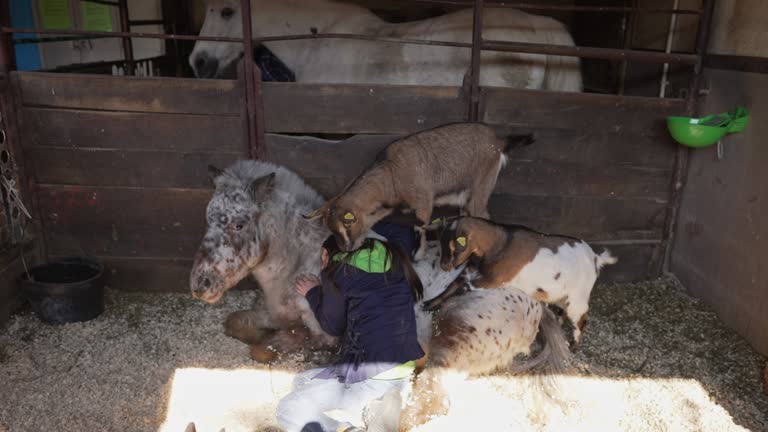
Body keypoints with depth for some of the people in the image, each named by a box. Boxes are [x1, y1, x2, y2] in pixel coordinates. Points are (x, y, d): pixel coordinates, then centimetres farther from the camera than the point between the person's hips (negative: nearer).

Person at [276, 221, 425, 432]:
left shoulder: (337, 272, -4)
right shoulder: (394, 256, 11)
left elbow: (333, 326, 7)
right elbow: (405, 230, 31)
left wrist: (313, 294, 22)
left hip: (370, 373, -7)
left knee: (288, 411, 7)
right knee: (302, 380, 23)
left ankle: (369, 409, -16)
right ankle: (374, 403, -2)